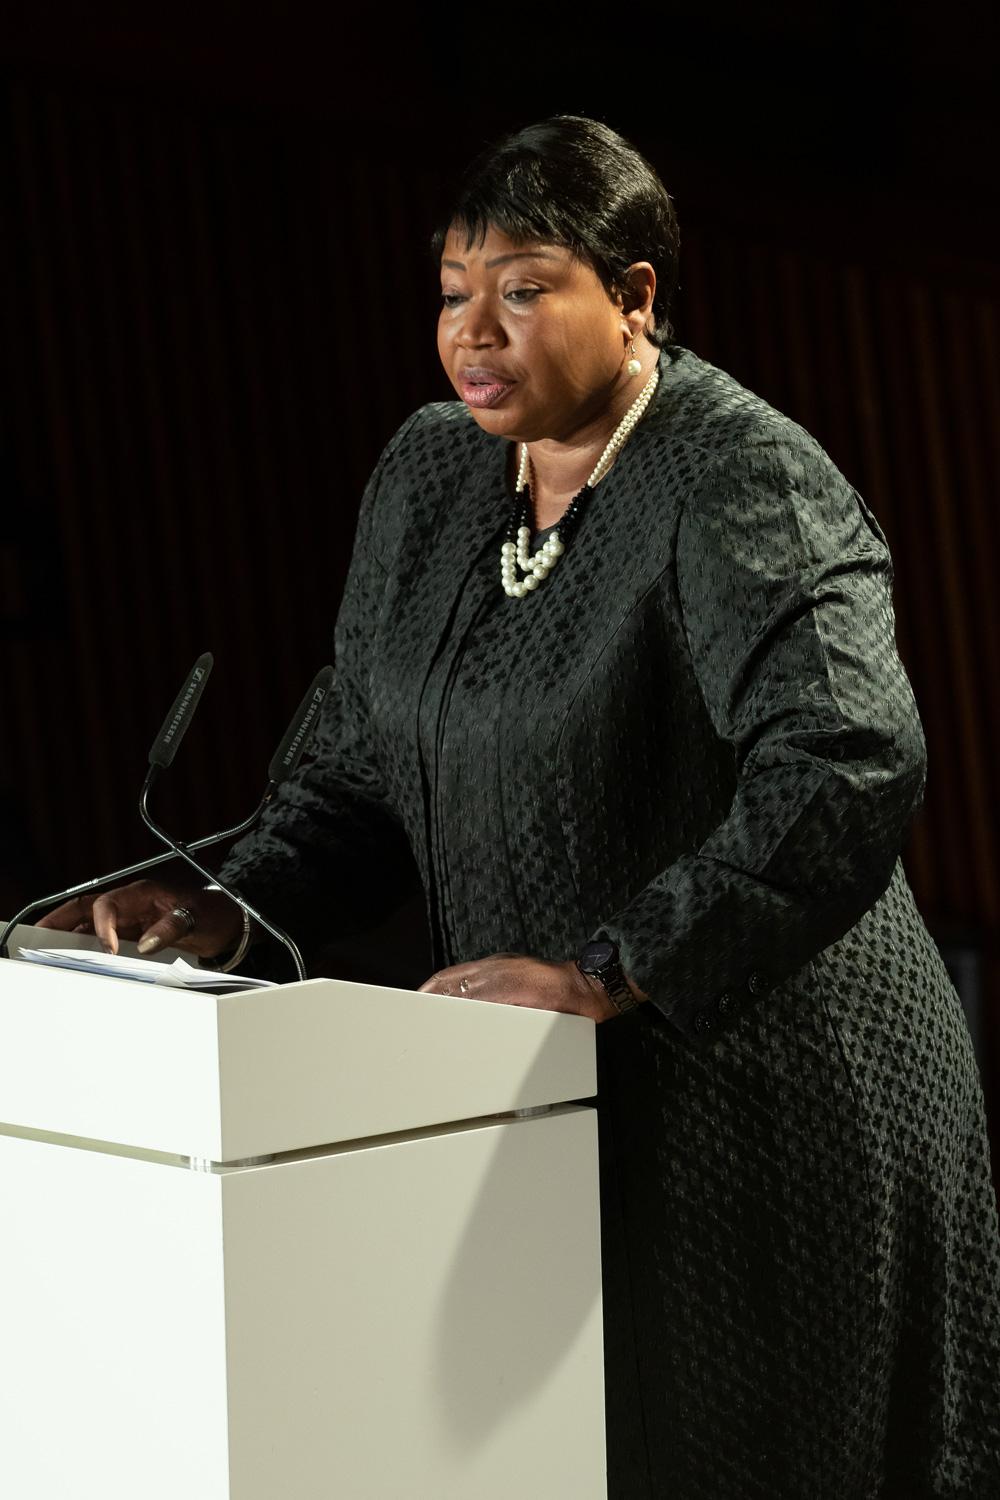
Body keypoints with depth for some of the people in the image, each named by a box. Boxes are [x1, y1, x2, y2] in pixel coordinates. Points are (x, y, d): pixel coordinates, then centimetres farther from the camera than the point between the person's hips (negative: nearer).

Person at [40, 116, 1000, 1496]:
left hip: (770, 1112, -6)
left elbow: (849, 775, -30)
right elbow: (363, 774, 13)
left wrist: (606, 972, -31)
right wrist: (231, 910, -4)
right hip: (558, 1116, 7)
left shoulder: (743, 487, -17)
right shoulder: (430, 474, 7)